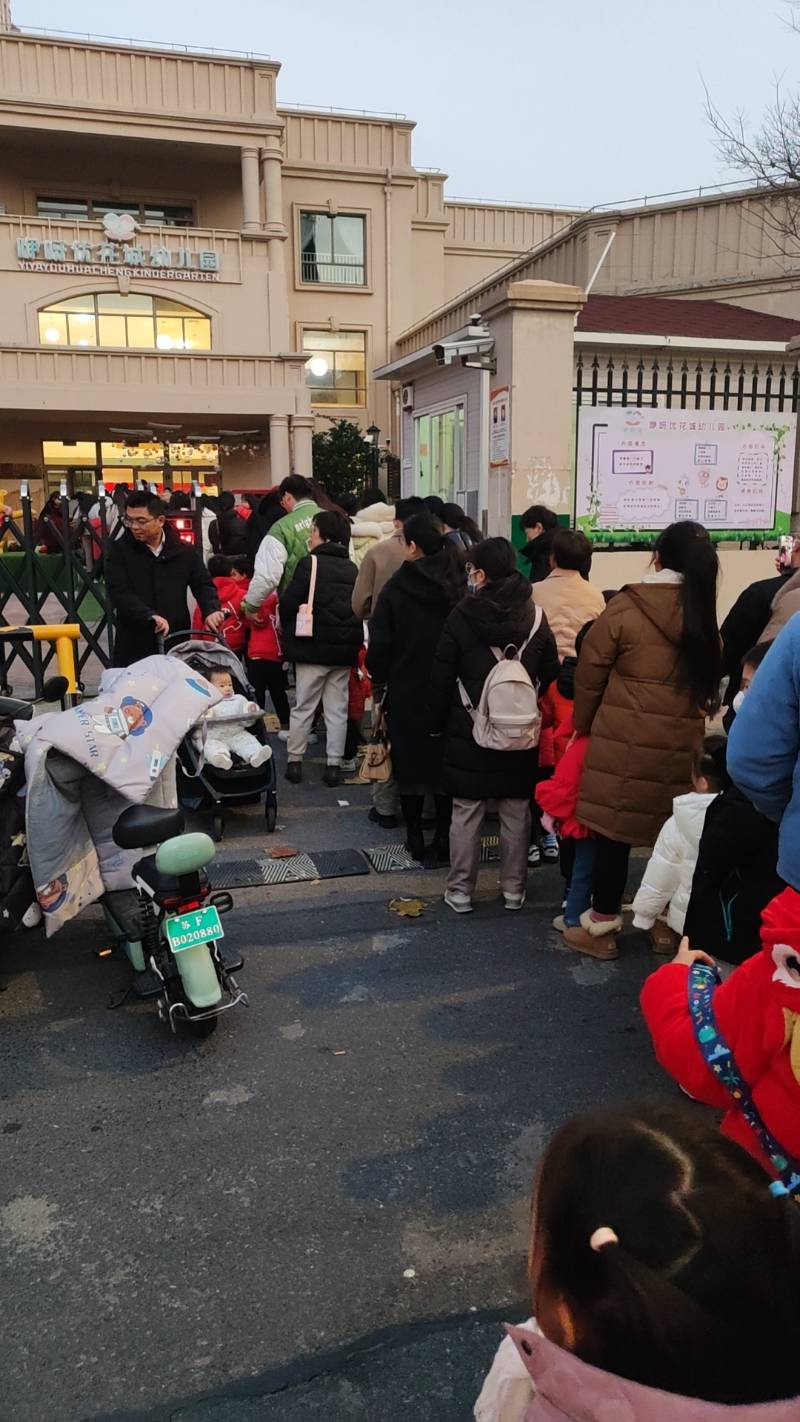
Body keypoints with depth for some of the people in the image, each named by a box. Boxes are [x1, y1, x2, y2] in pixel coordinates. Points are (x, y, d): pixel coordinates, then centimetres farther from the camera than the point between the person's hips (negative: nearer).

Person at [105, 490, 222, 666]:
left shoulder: (184, 551, 6)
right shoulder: (119, 551, -1)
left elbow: (203, 585, 12)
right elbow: (119, 593, -11)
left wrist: (211, 610, -10)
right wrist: (150, 616, -26)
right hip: (134, 646, -2)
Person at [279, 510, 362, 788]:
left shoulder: (310, 562, -10)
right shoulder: (352, 569, 6)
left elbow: (289, 602, -10)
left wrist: (288, 631, 7)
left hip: (314, 647, -4)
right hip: (345, 649, 4)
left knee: (303, 707, 7)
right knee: (337, 709, 9)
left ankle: (295, 762, 12)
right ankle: (334, 765, 11)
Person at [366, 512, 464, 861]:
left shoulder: (397, 587, -12)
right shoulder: (457, 586, -3)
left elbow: (380, 643, -10)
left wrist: (378, 682, 4)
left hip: (406, 691, -2)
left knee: (410, 763, 9)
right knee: (444, 761, 12)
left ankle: (415, 838, 14)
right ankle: (444, 837, 16)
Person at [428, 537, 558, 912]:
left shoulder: (461, 617, -10)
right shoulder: (535, 618, -1)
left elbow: (441, 679, -6)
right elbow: (550, 675, 3)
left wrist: (437, 723, 5)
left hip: (468, 733, -2)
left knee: (466, 812, 6)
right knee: (516, 813, 11)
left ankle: (460, 891, 13)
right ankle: (514, 889, 20)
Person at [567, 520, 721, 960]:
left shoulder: (625, 608, -6)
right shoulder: (706, 615, 5)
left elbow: (589, 674, 0)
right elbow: (710, 681, 12)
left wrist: (583, 725, 14)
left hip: (625, 743, -4)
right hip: (682, 745, 4)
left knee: (614, 827, 6)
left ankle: (601, 926, 16)